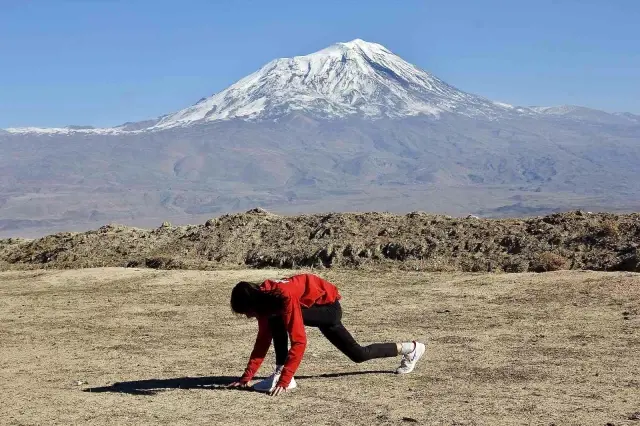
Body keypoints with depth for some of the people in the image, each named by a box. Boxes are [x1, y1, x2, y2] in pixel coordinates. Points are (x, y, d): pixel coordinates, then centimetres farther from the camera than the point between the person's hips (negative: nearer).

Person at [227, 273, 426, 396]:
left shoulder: (284, 297, -38)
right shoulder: (264, 297, -12)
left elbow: (299, 342, -40)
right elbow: (263, 339, -5)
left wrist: (284, 380, -43)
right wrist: (247, 376, -10)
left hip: (328, 305, -8)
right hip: (316, 307, 8)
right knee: (358, 354, 11)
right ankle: (410, 348, 31)